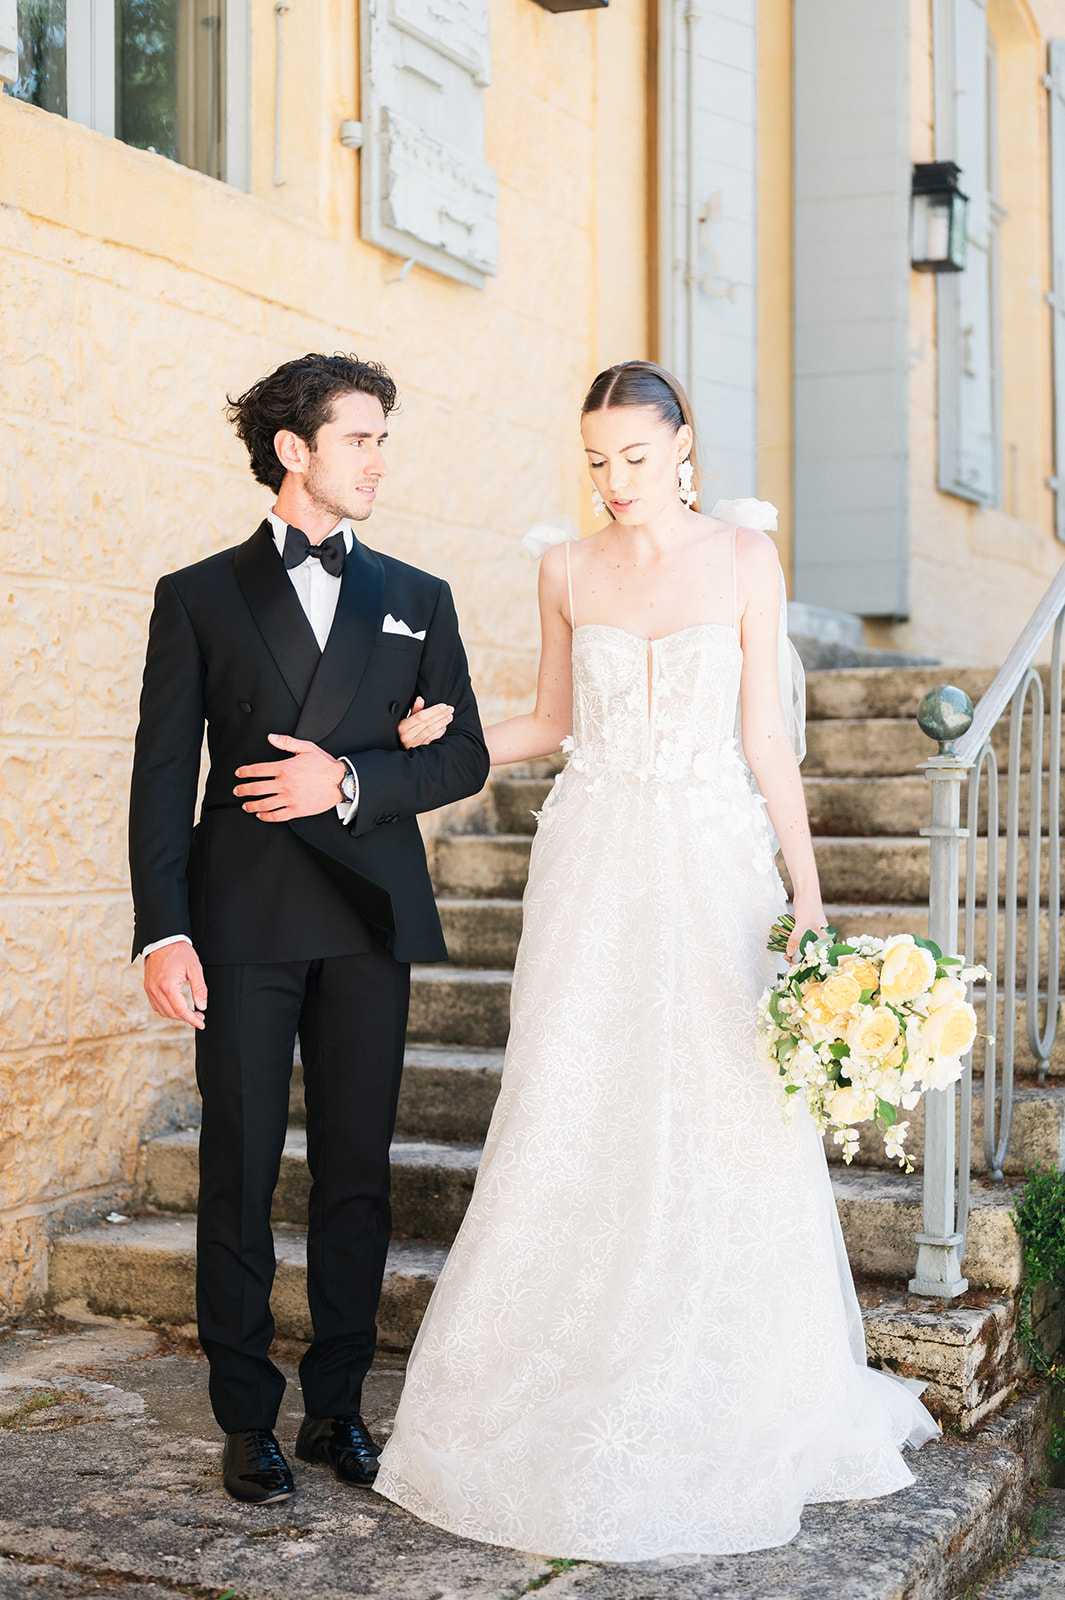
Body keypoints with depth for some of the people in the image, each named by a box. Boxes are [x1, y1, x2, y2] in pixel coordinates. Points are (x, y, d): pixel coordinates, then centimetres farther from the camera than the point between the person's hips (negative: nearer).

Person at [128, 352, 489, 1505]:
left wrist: (351, 781, -11)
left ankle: (337, 1405, 20)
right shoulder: (198, 597, 5)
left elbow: (462, 754, 7)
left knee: (356, 1174, 7)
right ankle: (247, 1421, 15)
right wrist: (162, 930, -11)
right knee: (239, 1174, 2)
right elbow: (162, 775, -1)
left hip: (370, 921, 2)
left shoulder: (417, 600, 12)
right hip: (243, 923, -2)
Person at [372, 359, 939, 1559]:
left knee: (729, 1121, 0)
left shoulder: (744, 559, 0)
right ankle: (575, 1394, 15)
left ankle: (727, 1402, 17)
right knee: (576, 1118, 2)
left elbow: (766, 737, -1)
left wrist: (808, 895, -6)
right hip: (593, 862, 2)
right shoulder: (567, 571, 7)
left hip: (713, 861, -2)